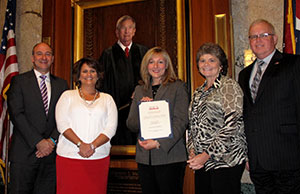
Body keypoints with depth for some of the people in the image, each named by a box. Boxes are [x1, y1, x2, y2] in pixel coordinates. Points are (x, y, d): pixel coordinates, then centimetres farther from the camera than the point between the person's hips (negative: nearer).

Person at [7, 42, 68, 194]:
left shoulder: (61, 84, 11)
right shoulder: (19, 81, 3)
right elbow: (17, 115, -7)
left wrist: (52, 141, -8)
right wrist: (38, 142, -13)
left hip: (51, 151, 3)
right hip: (24, 152, -2)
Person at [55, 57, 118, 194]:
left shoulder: (107, 99, 12)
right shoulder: (68, 96, 10)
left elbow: (111, 127, 1)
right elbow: (62, 124, -2)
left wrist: (92, 146, -13)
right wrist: (80, 144, -14)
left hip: (99, 157, 1)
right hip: (69, 156, -1)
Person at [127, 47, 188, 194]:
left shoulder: (178, 87, 2)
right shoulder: (140, 90, 15)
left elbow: (181, 121, -7)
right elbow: (131, 124, 12)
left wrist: (158, 143, -16)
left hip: (170, 156, -4)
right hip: (144, 158, 4)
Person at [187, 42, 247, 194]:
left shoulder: (229, 86, -6)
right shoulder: (198, 92, 15)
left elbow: (232, 125, -15)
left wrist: (207, 154, -16)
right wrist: (192, 150, 1)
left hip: (225, 160, -6)